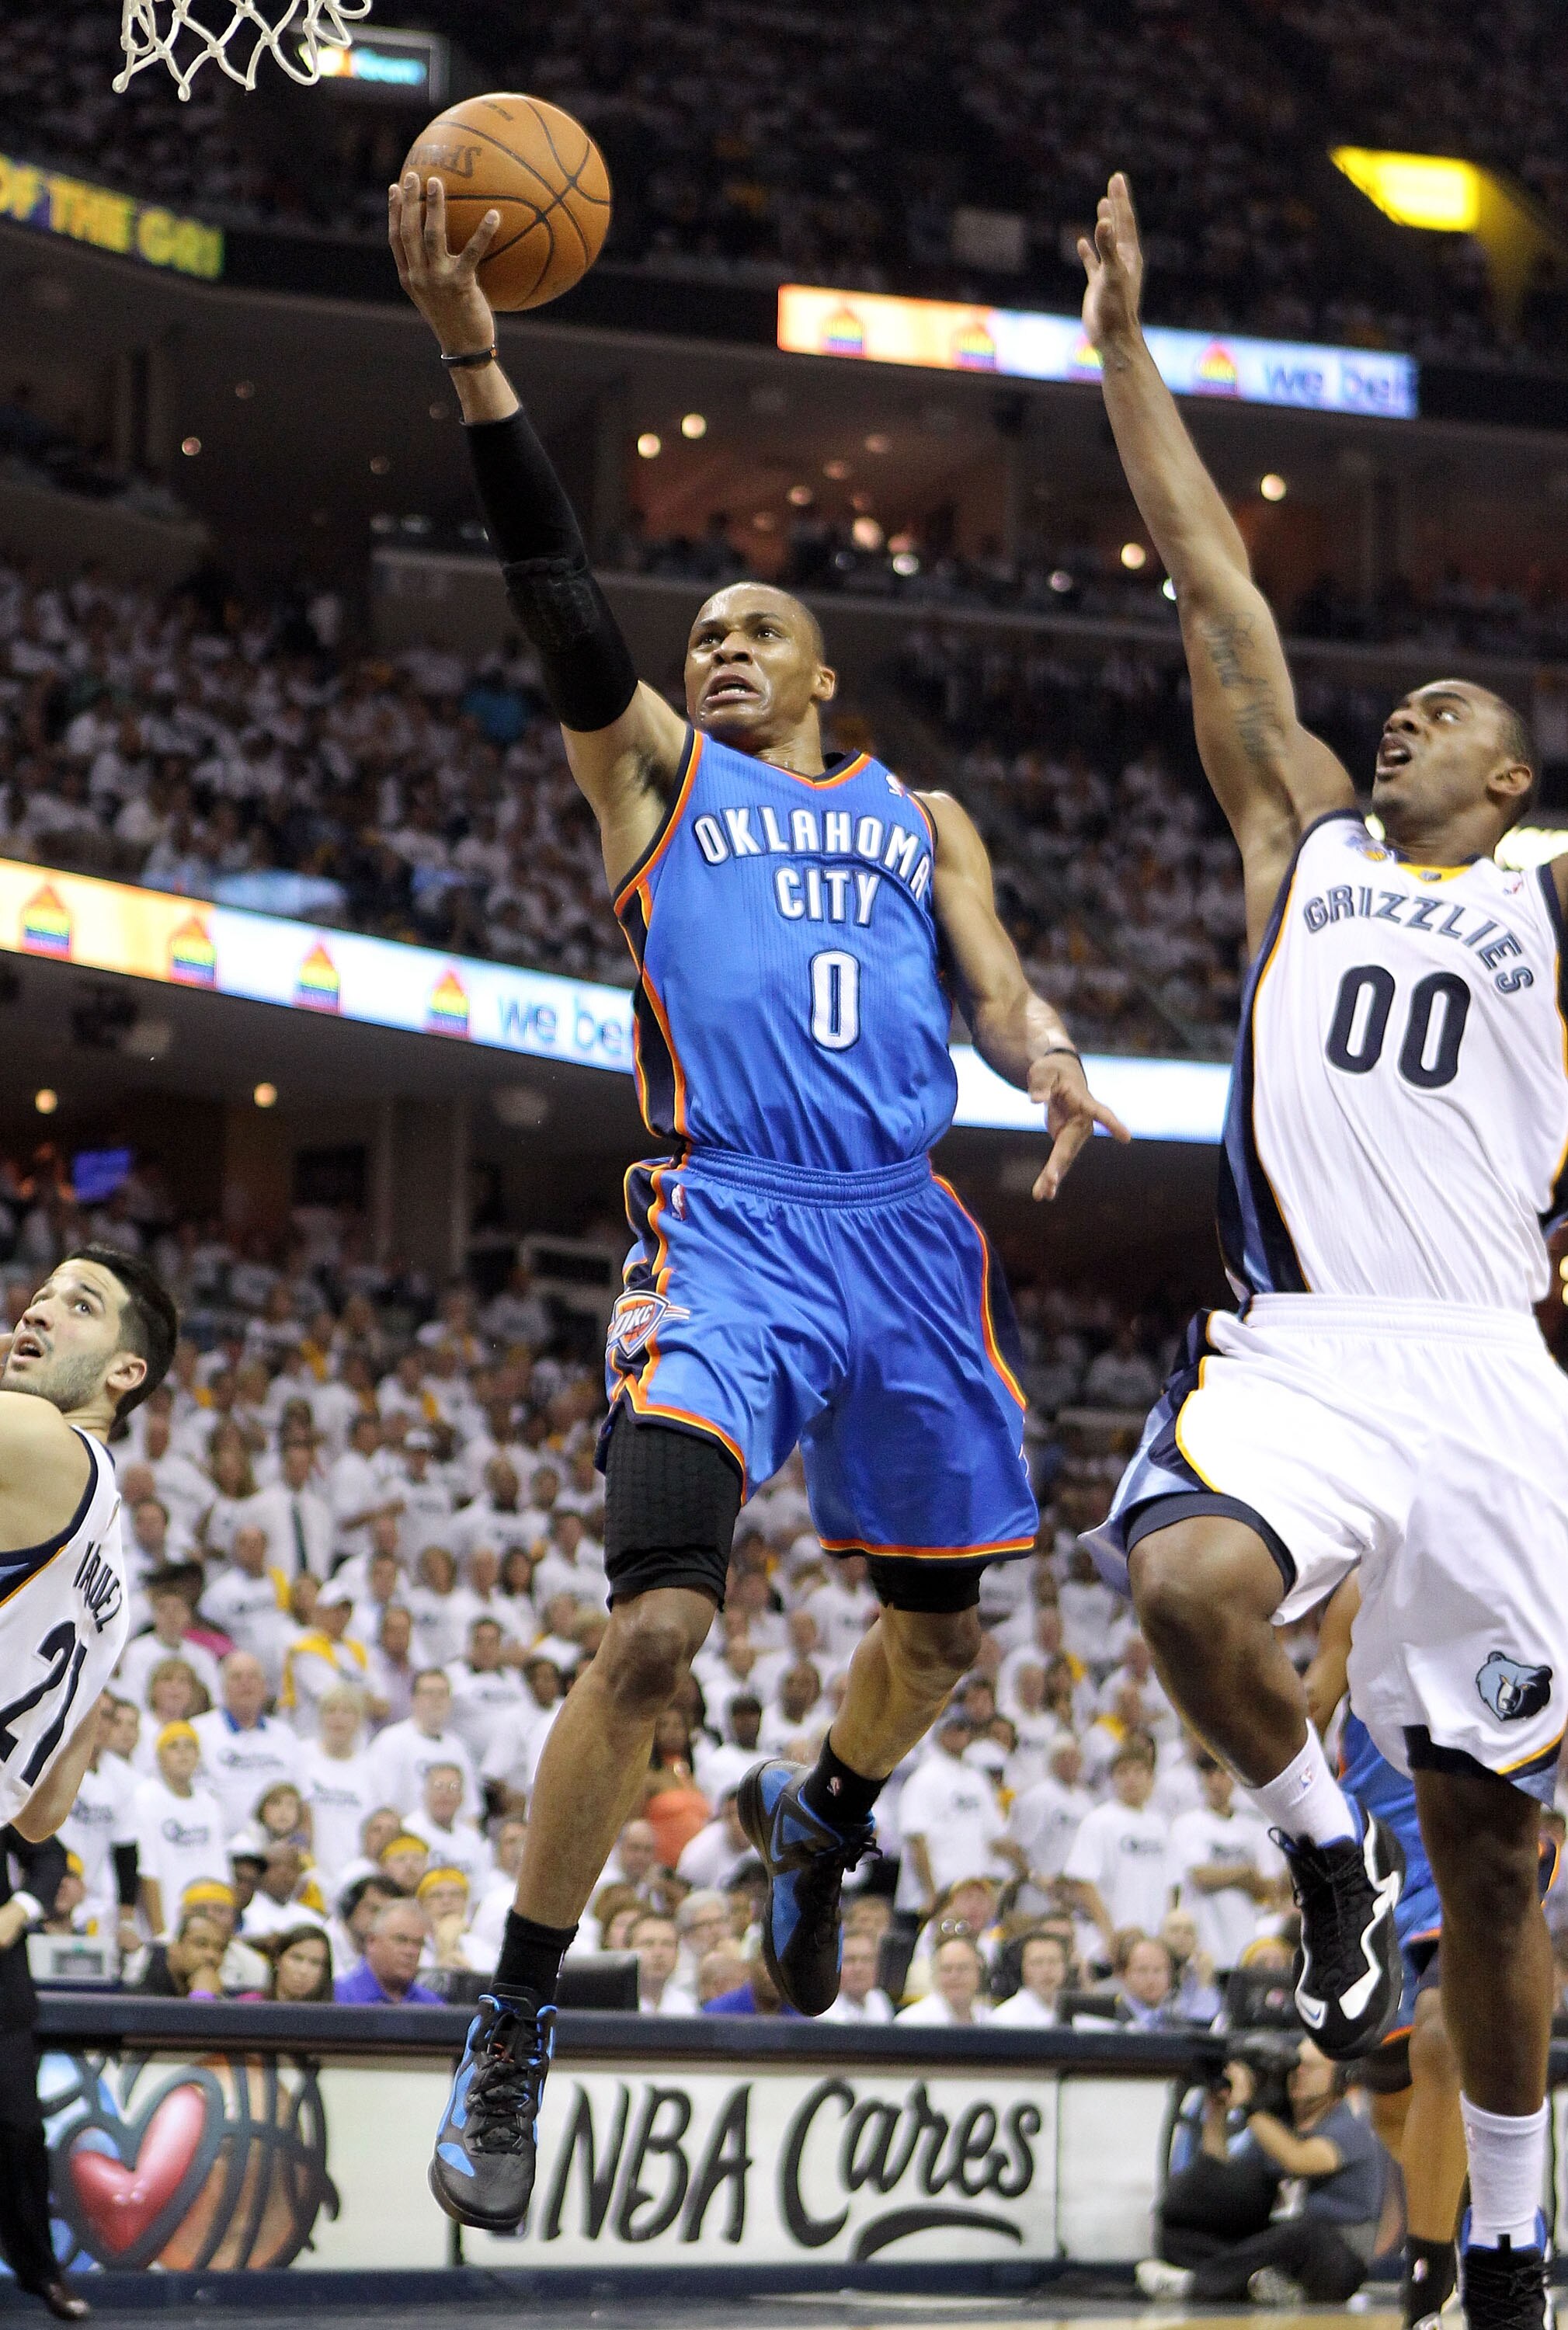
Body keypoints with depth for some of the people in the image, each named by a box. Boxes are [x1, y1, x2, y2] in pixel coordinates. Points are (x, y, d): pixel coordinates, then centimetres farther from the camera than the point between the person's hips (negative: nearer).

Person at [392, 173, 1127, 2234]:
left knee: (943, 1626, 15)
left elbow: (995, 982, 10)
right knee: (656, 1629, -20)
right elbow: (565, 603, -2)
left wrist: (1053, 1060, -16)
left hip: (909, 1240, 4)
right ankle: (514, 2038, -10)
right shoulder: (658, 771, 12)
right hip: (727, 1234, -4)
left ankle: (818, 1819, 49)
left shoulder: (918, 818, 20)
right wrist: (478, 360, -15)